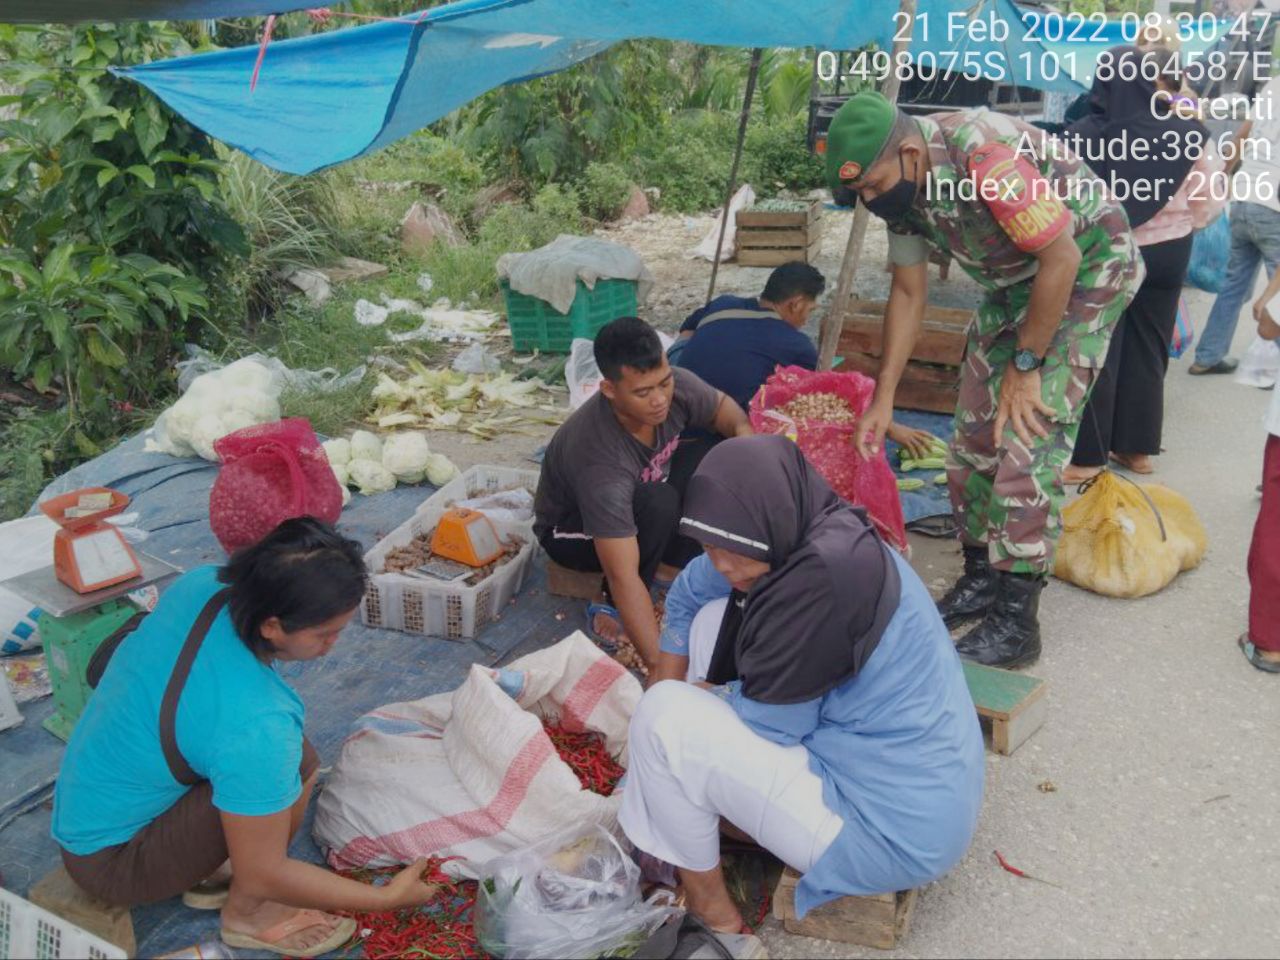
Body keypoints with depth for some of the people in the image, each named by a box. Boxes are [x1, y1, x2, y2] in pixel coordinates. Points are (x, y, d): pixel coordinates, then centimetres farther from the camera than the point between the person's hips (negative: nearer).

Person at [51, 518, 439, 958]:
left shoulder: (201, 584, -16)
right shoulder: (255, 726, -36)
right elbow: (263, 876, -23)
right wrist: (387, 897, -15)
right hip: (111, 863, -8)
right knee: (296, 764, -23)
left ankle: (211, 873, 14)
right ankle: (247, 914, 0)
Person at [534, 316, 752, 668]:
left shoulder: (676, 386, -25)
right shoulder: (600, 457, -42)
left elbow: (723, 407, 0)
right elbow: (623, 577, -44)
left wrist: (745, 433, -24)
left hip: (637, 504, 6)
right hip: (570, 530, -6)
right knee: (659, 502, -37)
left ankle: (663, 562, -2)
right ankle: (612, 606, -15)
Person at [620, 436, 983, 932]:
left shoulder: (826, 576, -29)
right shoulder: (798, 538, -2)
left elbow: (769, 723, -18)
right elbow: (690, 591, 15)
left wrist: (692, 699, 1)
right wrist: (672, 691, 12)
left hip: (896, 832, -9)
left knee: (664, 718, -12)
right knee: (714, 620, 9)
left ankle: (709, 905, 9)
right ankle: (718, 804, 21)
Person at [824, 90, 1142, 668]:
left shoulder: (986, 156, -34)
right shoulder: (900, 185, -8)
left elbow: (1061, 259, -27)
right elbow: (909, 293, 2)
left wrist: (1026, 365, -19)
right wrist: (882, 400, 0)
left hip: (1087, 267, -8)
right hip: (1014, 280, 8)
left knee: (1028, 443, -14)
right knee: (974, 435, 6)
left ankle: (1015, 622, -6)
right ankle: (981, 578, 22)